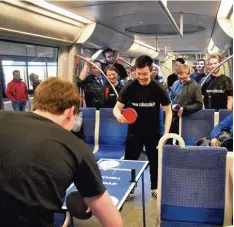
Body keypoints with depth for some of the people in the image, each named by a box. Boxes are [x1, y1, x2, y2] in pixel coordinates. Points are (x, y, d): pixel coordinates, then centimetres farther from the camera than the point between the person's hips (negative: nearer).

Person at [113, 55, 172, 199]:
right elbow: (117, 107, -8)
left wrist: (166, 132, -17)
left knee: (155, 161, 13)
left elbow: (168, 111, -7)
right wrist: (118, 115, -33)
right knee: (129, 161, 4)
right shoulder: (129, 87, -13)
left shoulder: (159, 88, -14)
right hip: (134, 131, 0)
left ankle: (155, 187, 34)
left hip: (153, 132, 0)